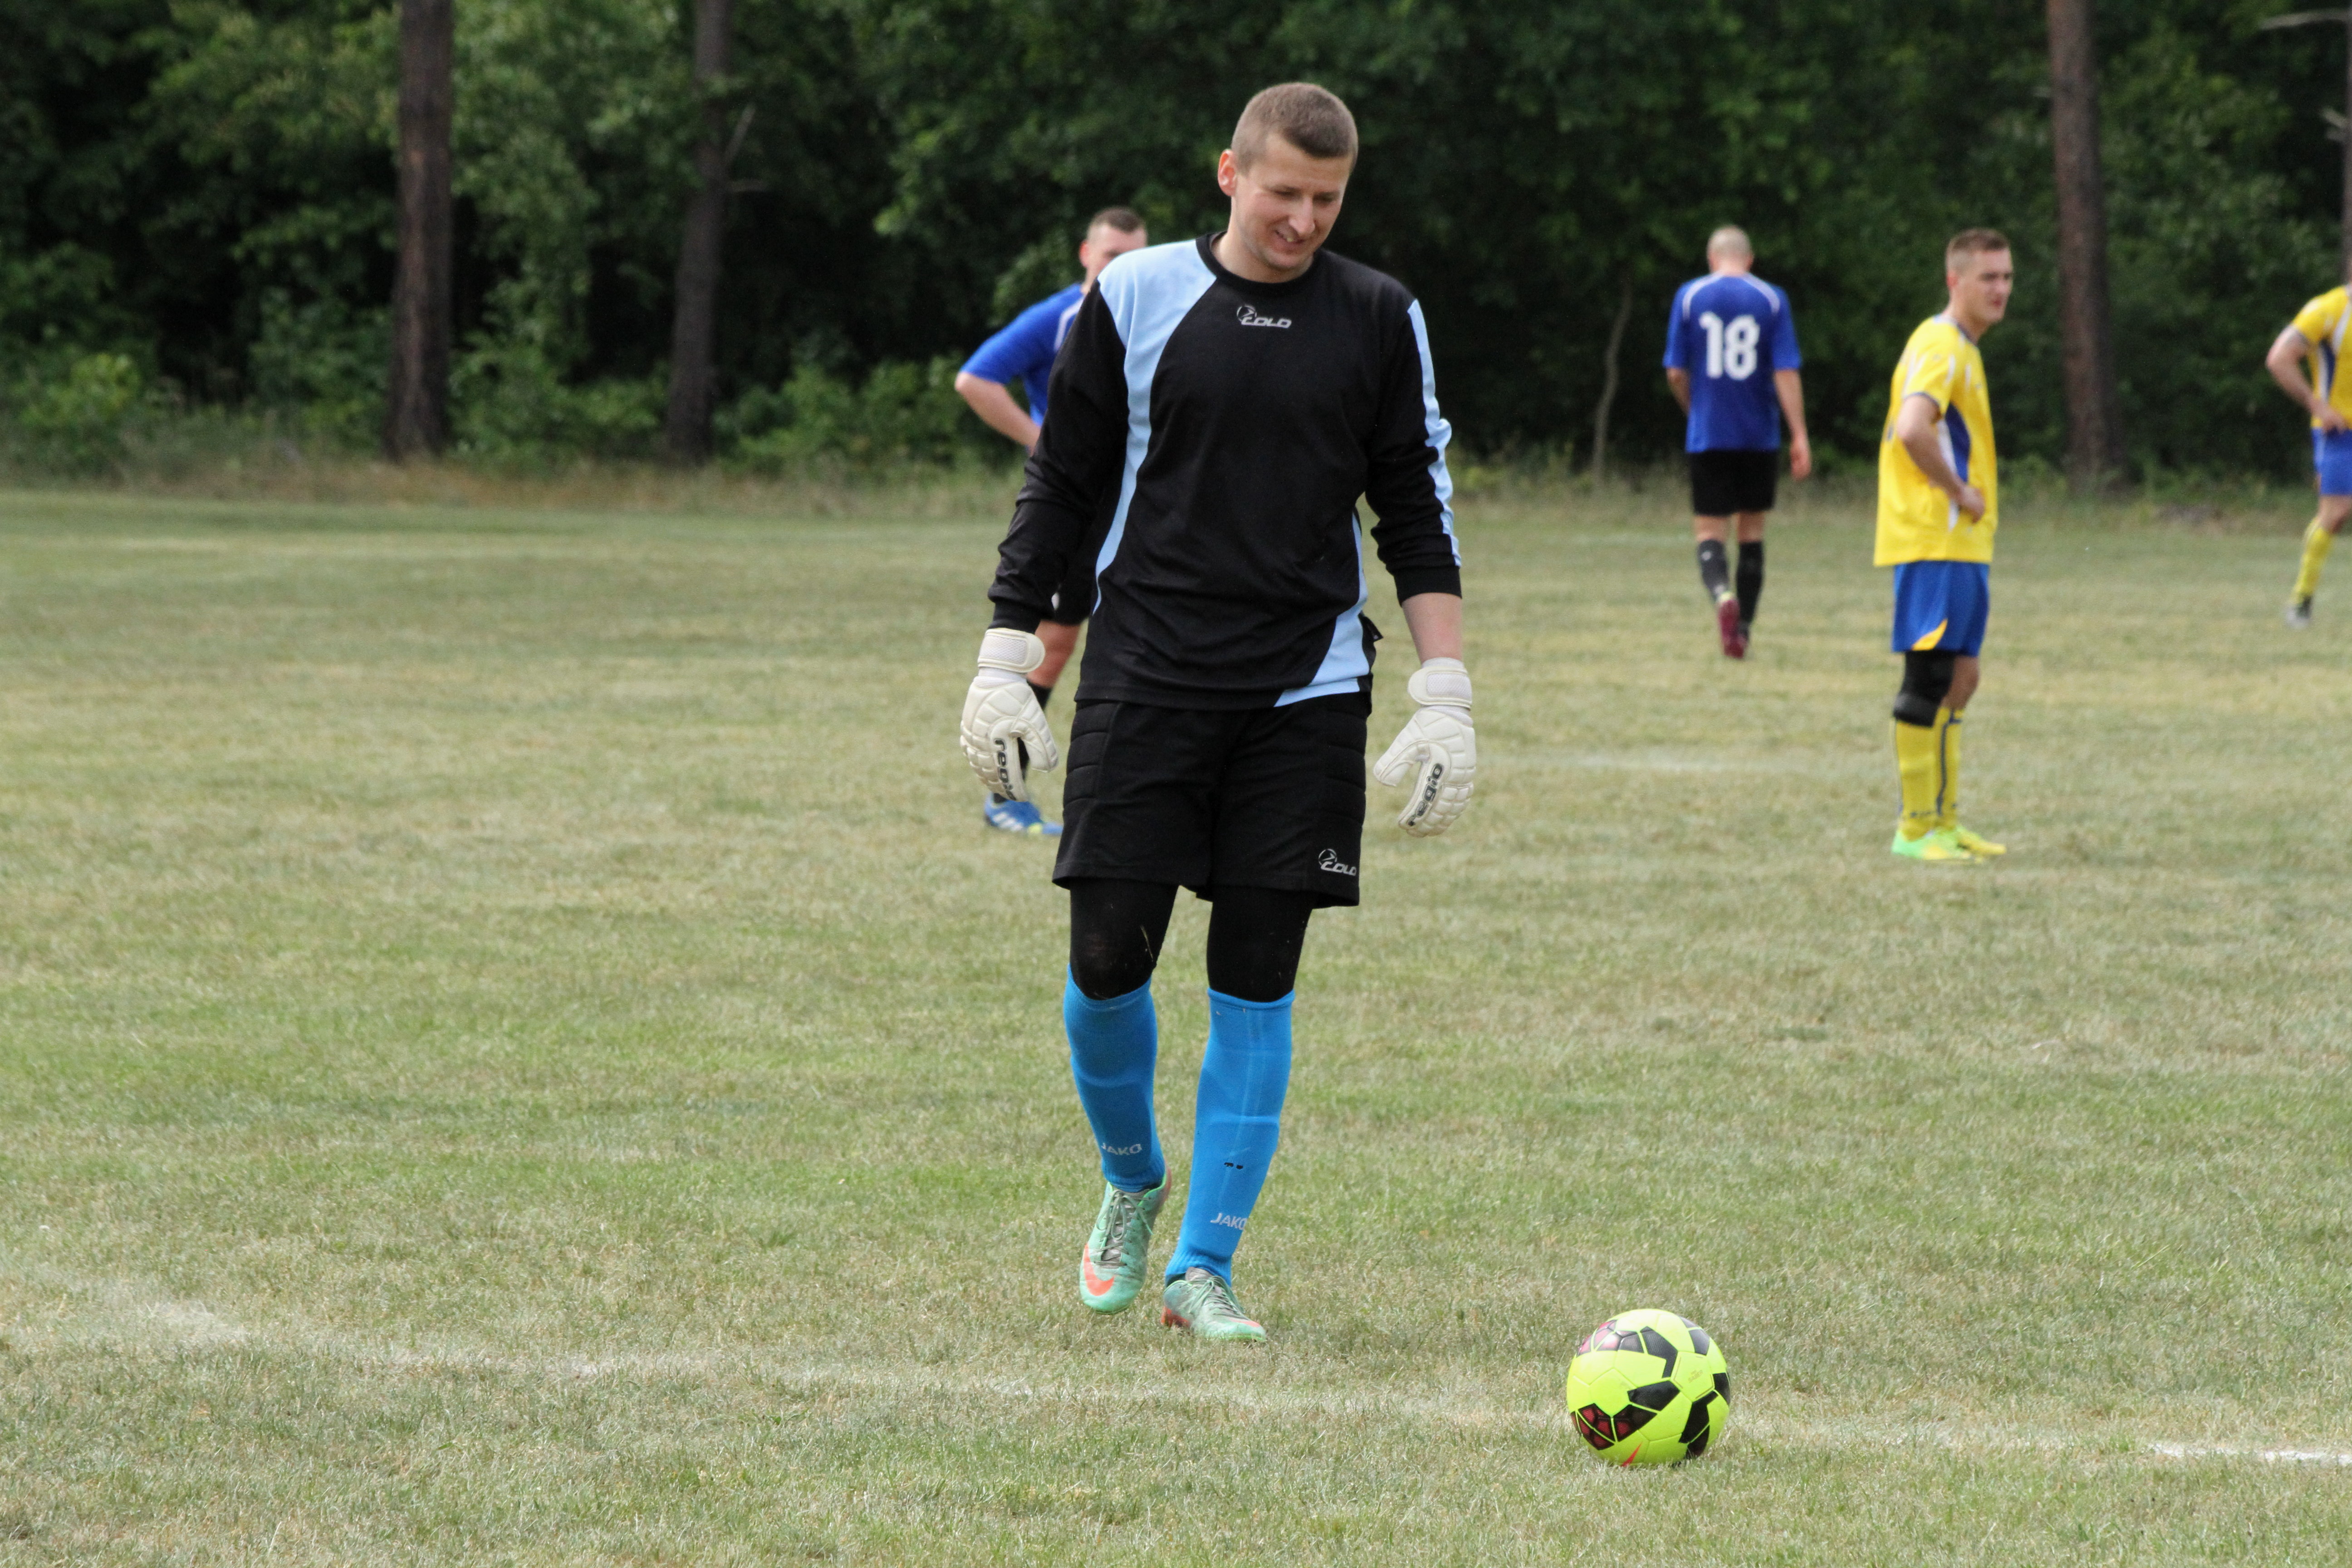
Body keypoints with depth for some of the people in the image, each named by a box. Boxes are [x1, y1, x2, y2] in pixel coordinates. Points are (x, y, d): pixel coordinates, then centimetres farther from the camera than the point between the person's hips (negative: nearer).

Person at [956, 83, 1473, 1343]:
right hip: (1143, 682, -1)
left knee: (1256, 981, -2)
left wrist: (1444, 700, 1)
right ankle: (1130, 1183, 25)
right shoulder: (1135, 299, 1)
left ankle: (1204, 1264, 7)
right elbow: (1059, 489, 7)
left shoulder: (1380, 322, 4)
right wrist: (1006, 664, 2)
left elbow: (1417, 517, 8)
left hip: (1306, 695, 1)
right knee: (1108, 960, -4)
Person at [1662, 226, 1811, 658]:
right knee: (1752, 531, 14)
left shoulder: (1689, 296, 0)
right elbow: (1786, 372, -7)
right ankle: (1743, 630, 15)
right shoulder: (1771, 299, 0)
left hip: (1707, 438, -1)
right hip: (1759, 436, 1)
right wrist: (1799, 436, -6)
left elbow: (1676, 373, 0)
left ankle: (1722, 594, -30)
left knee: (1710, 532, 0)